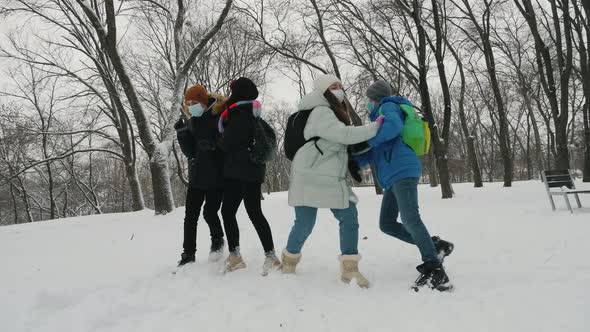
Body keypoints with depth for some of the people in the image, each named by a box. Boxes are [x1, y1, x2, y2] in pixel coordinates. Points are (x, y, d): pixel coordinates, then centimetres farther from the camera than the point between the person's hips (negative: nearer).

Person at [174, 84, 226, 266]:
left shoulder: (219, 116, -8)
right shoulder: (191, 122, 9)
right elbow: (188, 151, 1)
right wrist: (182, 132, -10)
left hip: (216, 176, -5)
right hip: (197, 176, 6)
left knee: (209, 212, -2)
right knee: (190, 216, 4)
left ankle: (218, 240, 28)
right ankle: (188, 254, 14)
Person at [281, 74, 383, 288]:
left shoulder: (335, 113, 19)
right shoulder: (321, 113, -13)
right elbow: (345, 134, -24)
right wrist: (375, 127, -17)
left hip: (332, 179, 9)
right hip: (310, 178, -9)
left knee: (349, 216, -3)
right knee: (305, 224, -4)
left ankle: (349, 269, 1)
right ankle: (289, 260, 23)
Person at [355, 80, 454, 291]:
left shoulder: (388, 106, 5)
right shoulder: (381, 115, 31)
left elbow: (394, 126, -21)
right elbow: (371, 154, 24)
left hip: (403, 171, -10)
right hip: (393, 177, 10)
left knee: (410, 219, -22)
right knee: (386, 224, 8)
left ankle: (434, 270, -22)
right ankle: (434, 247, 11)